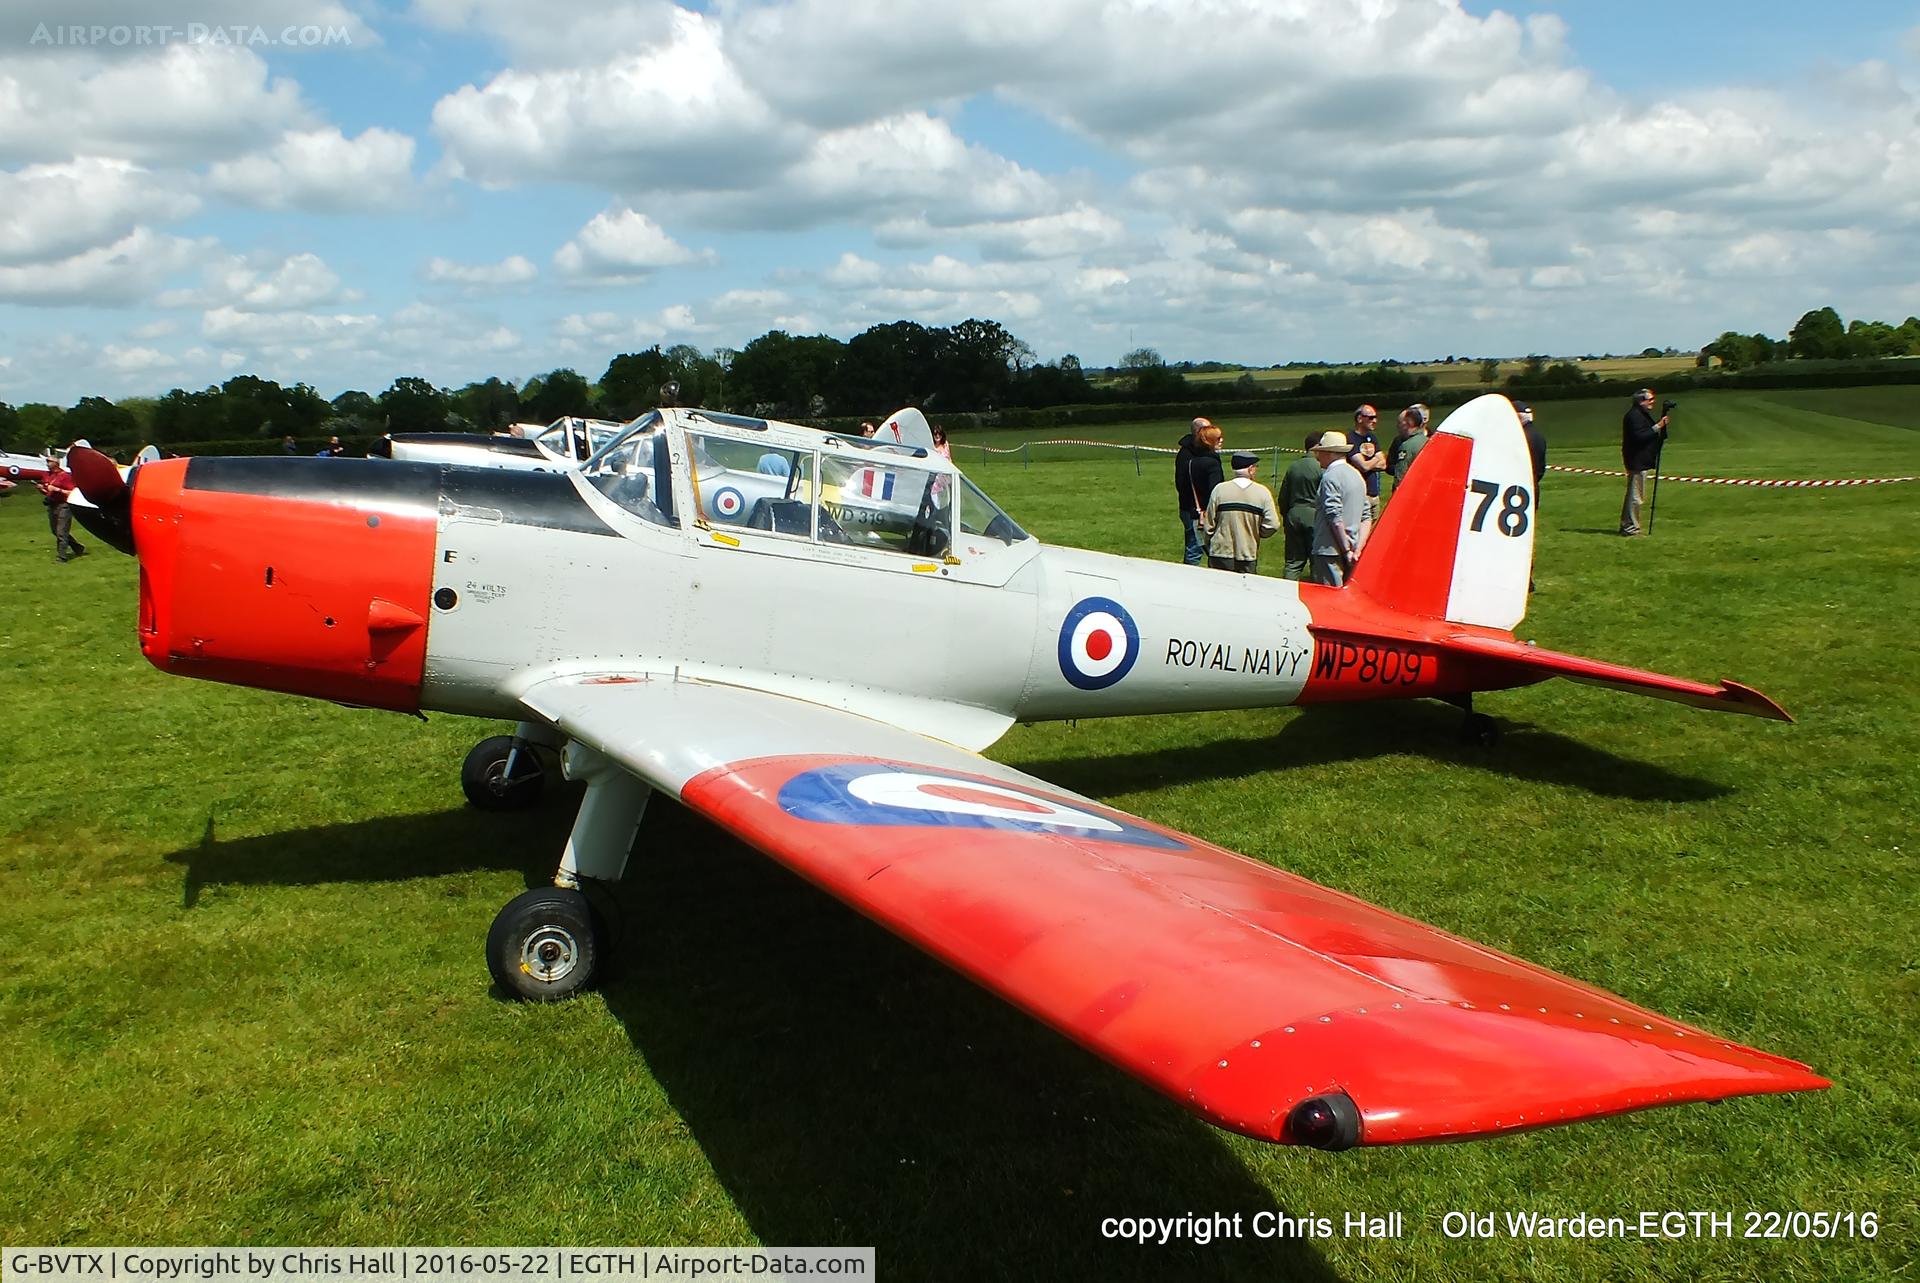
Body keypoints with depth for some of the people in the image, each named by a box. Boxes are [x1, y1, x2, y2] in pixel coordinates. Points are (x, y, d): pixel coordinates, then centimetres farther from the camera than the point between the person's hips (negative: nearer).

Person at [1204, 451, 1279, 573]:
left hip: (1221, 555, 0)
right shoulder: (1262, 492, -5)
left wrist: (1209, 550, 14)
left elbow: (1209, 524, 0)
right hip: (1248, 555, 0)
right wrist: (1256, 534, 12)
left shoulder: (1219, 489, -5)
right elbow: (1272, 525, -8)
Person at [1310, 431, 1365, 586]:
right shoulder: (1357, 475, 15)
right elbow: (1367, 518, 12)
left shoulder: (1330, 477, -11)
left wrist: (1346, 550, -13)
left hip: (1330, 551, -9)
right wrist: (1358, 549, 5)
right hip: (1350, 549, 9)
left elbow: (1335, 519, -18)